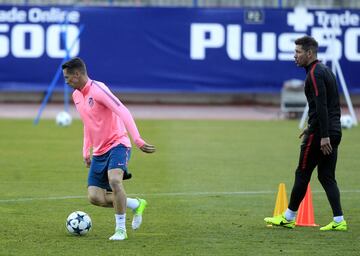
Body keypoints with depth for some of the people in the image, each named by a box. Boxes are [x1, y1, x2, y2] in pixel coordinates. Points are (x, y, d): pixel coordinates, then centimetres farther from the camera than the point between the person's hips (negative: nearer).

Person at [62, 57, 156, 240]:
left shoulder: (98, 89, -16)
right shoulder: (76, 96, 11)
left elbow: (123, 112, -23)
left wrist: (137, 140, -31)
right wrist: (86, 151, 21)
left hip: (117, 144, -8)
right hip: (99, 152, 8)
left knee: (114, 180, -33)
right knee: (94, 197, -4)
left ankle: (120, 230, -20)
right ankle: (136, 205, 15)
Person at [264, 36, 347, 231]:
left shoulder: (315, 74, -14)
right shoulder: (325, 70, 17)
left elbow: (321, 106, -22)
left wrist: (323, 136, -25)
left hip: (320, 133, -9)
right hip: (333, 132, 9)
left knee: (302, 174, 2)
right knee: (326, 176, 10)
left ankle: (288, 218, 11)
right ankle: (338, 221, 2)